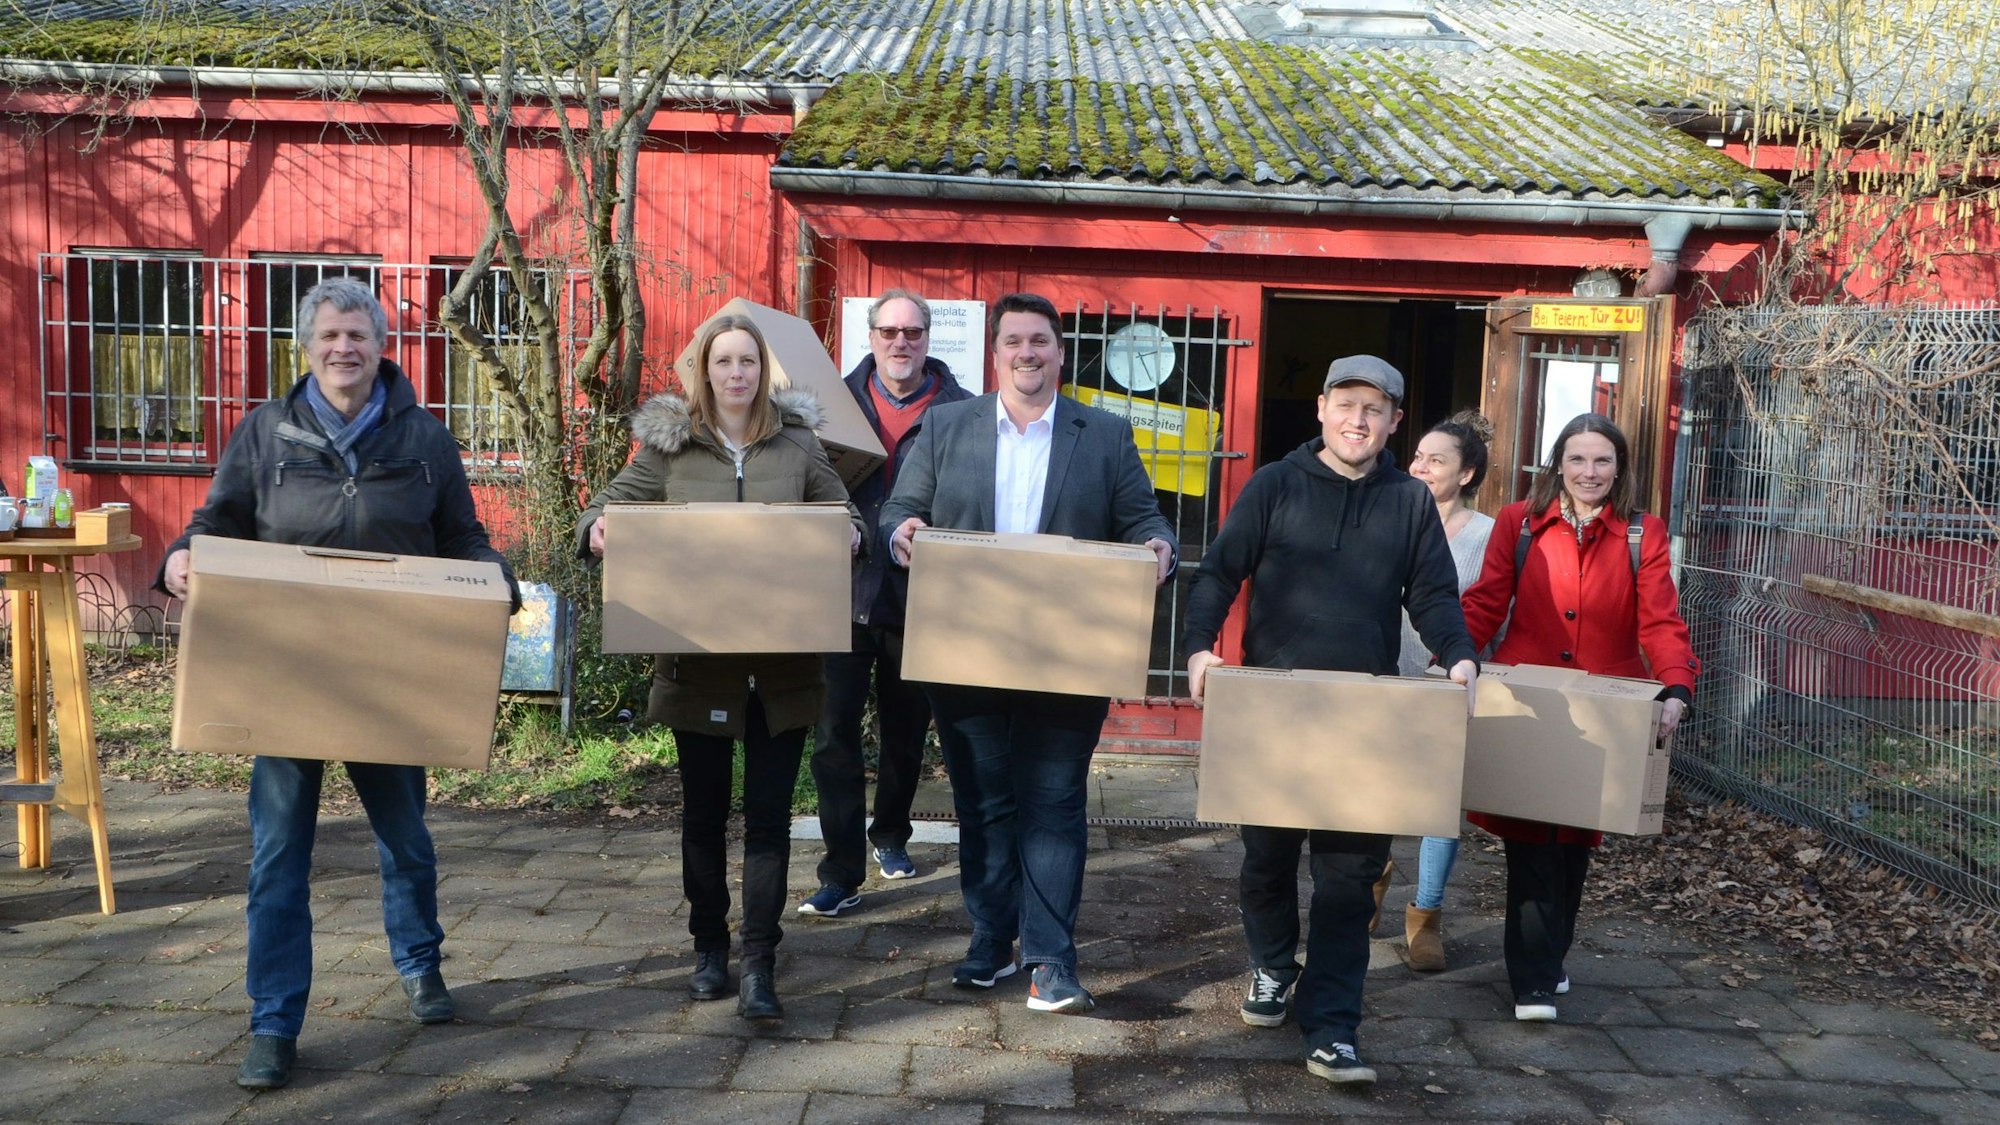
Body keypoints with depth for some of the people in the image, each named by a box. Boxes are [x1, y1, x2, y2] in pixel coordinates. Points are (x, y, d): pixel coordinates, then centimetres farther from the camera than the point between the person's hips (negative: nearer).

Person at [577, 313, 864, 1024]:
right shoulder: (668, 444, 4)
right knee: (704, 810, 11)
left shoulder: (798, 444, 6)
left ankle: (759, 969, 5)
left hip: (782, 663, 0)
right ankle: (709, 948, 28)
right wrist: (598, 529, -17)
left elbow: (846, 517, 11)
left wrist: (847, 538, -12)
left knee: (769, 814, -1)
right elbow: (609, 506, 6)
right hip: (698, 662, 0)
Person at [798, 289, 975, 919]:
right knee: (836, 732, -2)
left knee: (906, 729, 17)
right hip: (844, 591, 0)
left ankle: (890, 836, 39)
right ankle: (841, 873, 6)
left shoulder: (959, 411, -3)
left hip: (919, 598, 0)